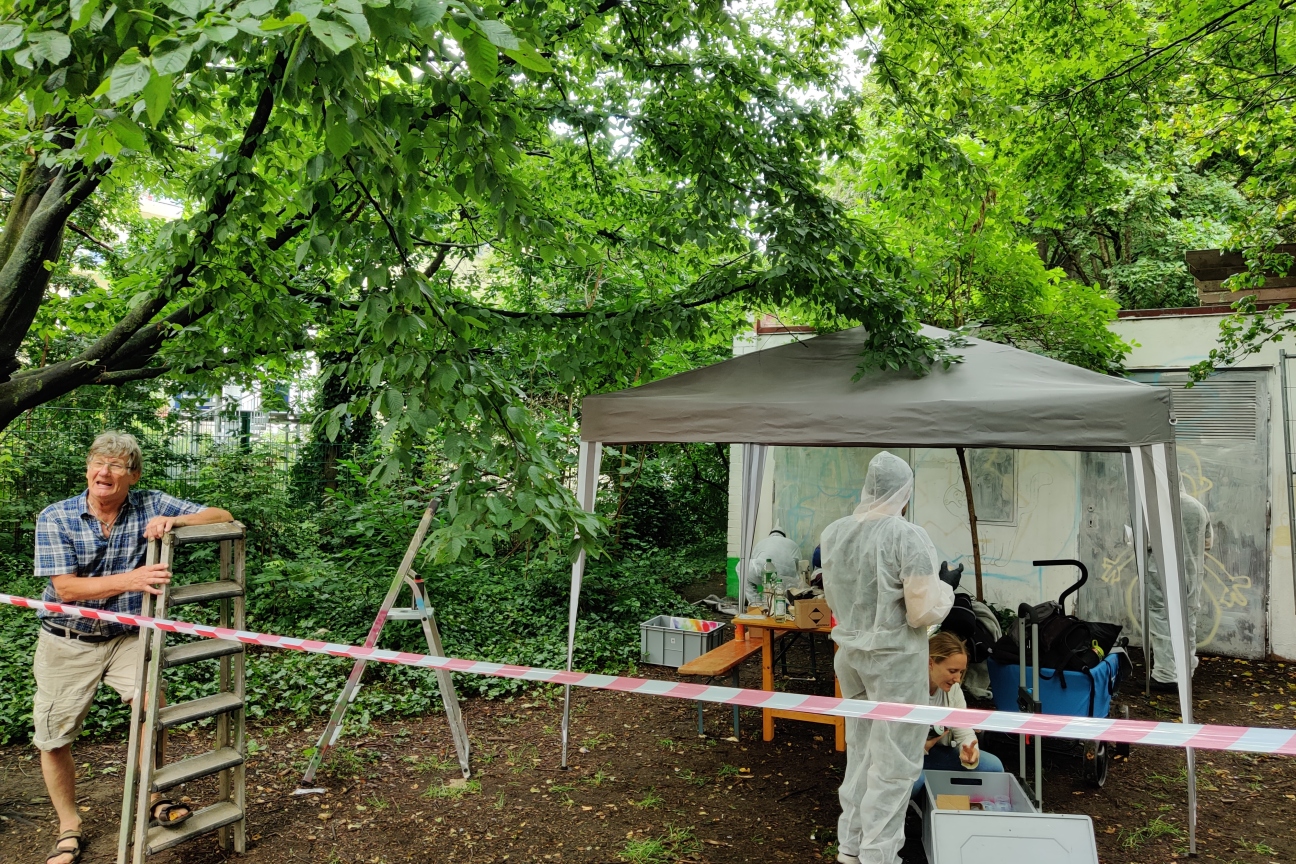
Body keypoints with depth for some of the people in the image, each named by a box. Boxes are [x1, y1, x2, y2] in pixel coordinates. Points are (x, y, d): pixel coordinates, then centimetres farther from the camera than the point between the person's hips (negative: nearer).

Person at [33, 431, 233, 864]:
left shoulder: (152, 507, -8)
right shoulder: (55, 518, -10)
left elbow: (222, 517, -9)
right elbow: (65, 588, -17)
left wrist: (174, 520, -28)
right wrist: (131, 579, -32)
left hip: (127, 637, 0)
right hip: (67, 644, 1)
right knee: (52, 741, 7)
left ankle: (155, 799, -2)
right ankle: (69, 829, 29)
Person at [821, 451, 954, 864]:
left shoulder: (833, 533, 1)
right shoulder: (909, 536, -19)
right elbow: (923, 614, -19)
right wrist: (944, 595, 0)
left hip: (849, 653, 7)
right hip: (894, 659, -6)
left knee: (860, 749, 20)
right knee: (893, 760, 7)